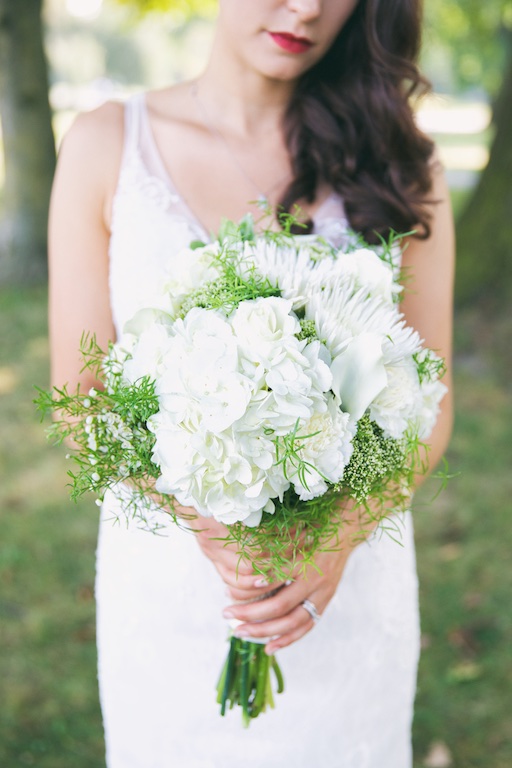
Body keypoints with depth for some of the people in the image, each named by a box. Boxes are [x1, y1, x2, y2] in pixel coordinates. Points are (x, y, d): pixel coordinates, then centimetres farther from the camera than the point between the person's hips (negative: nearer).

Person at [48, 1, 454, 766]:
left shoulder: (395, 159, -5)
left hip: (348, 585, 1)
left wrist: (337, 538, -21)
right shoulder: (107, 146, -7)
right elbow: (82, 402, -7)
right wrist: (210, 527, -23)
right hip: (165, 584, 0)